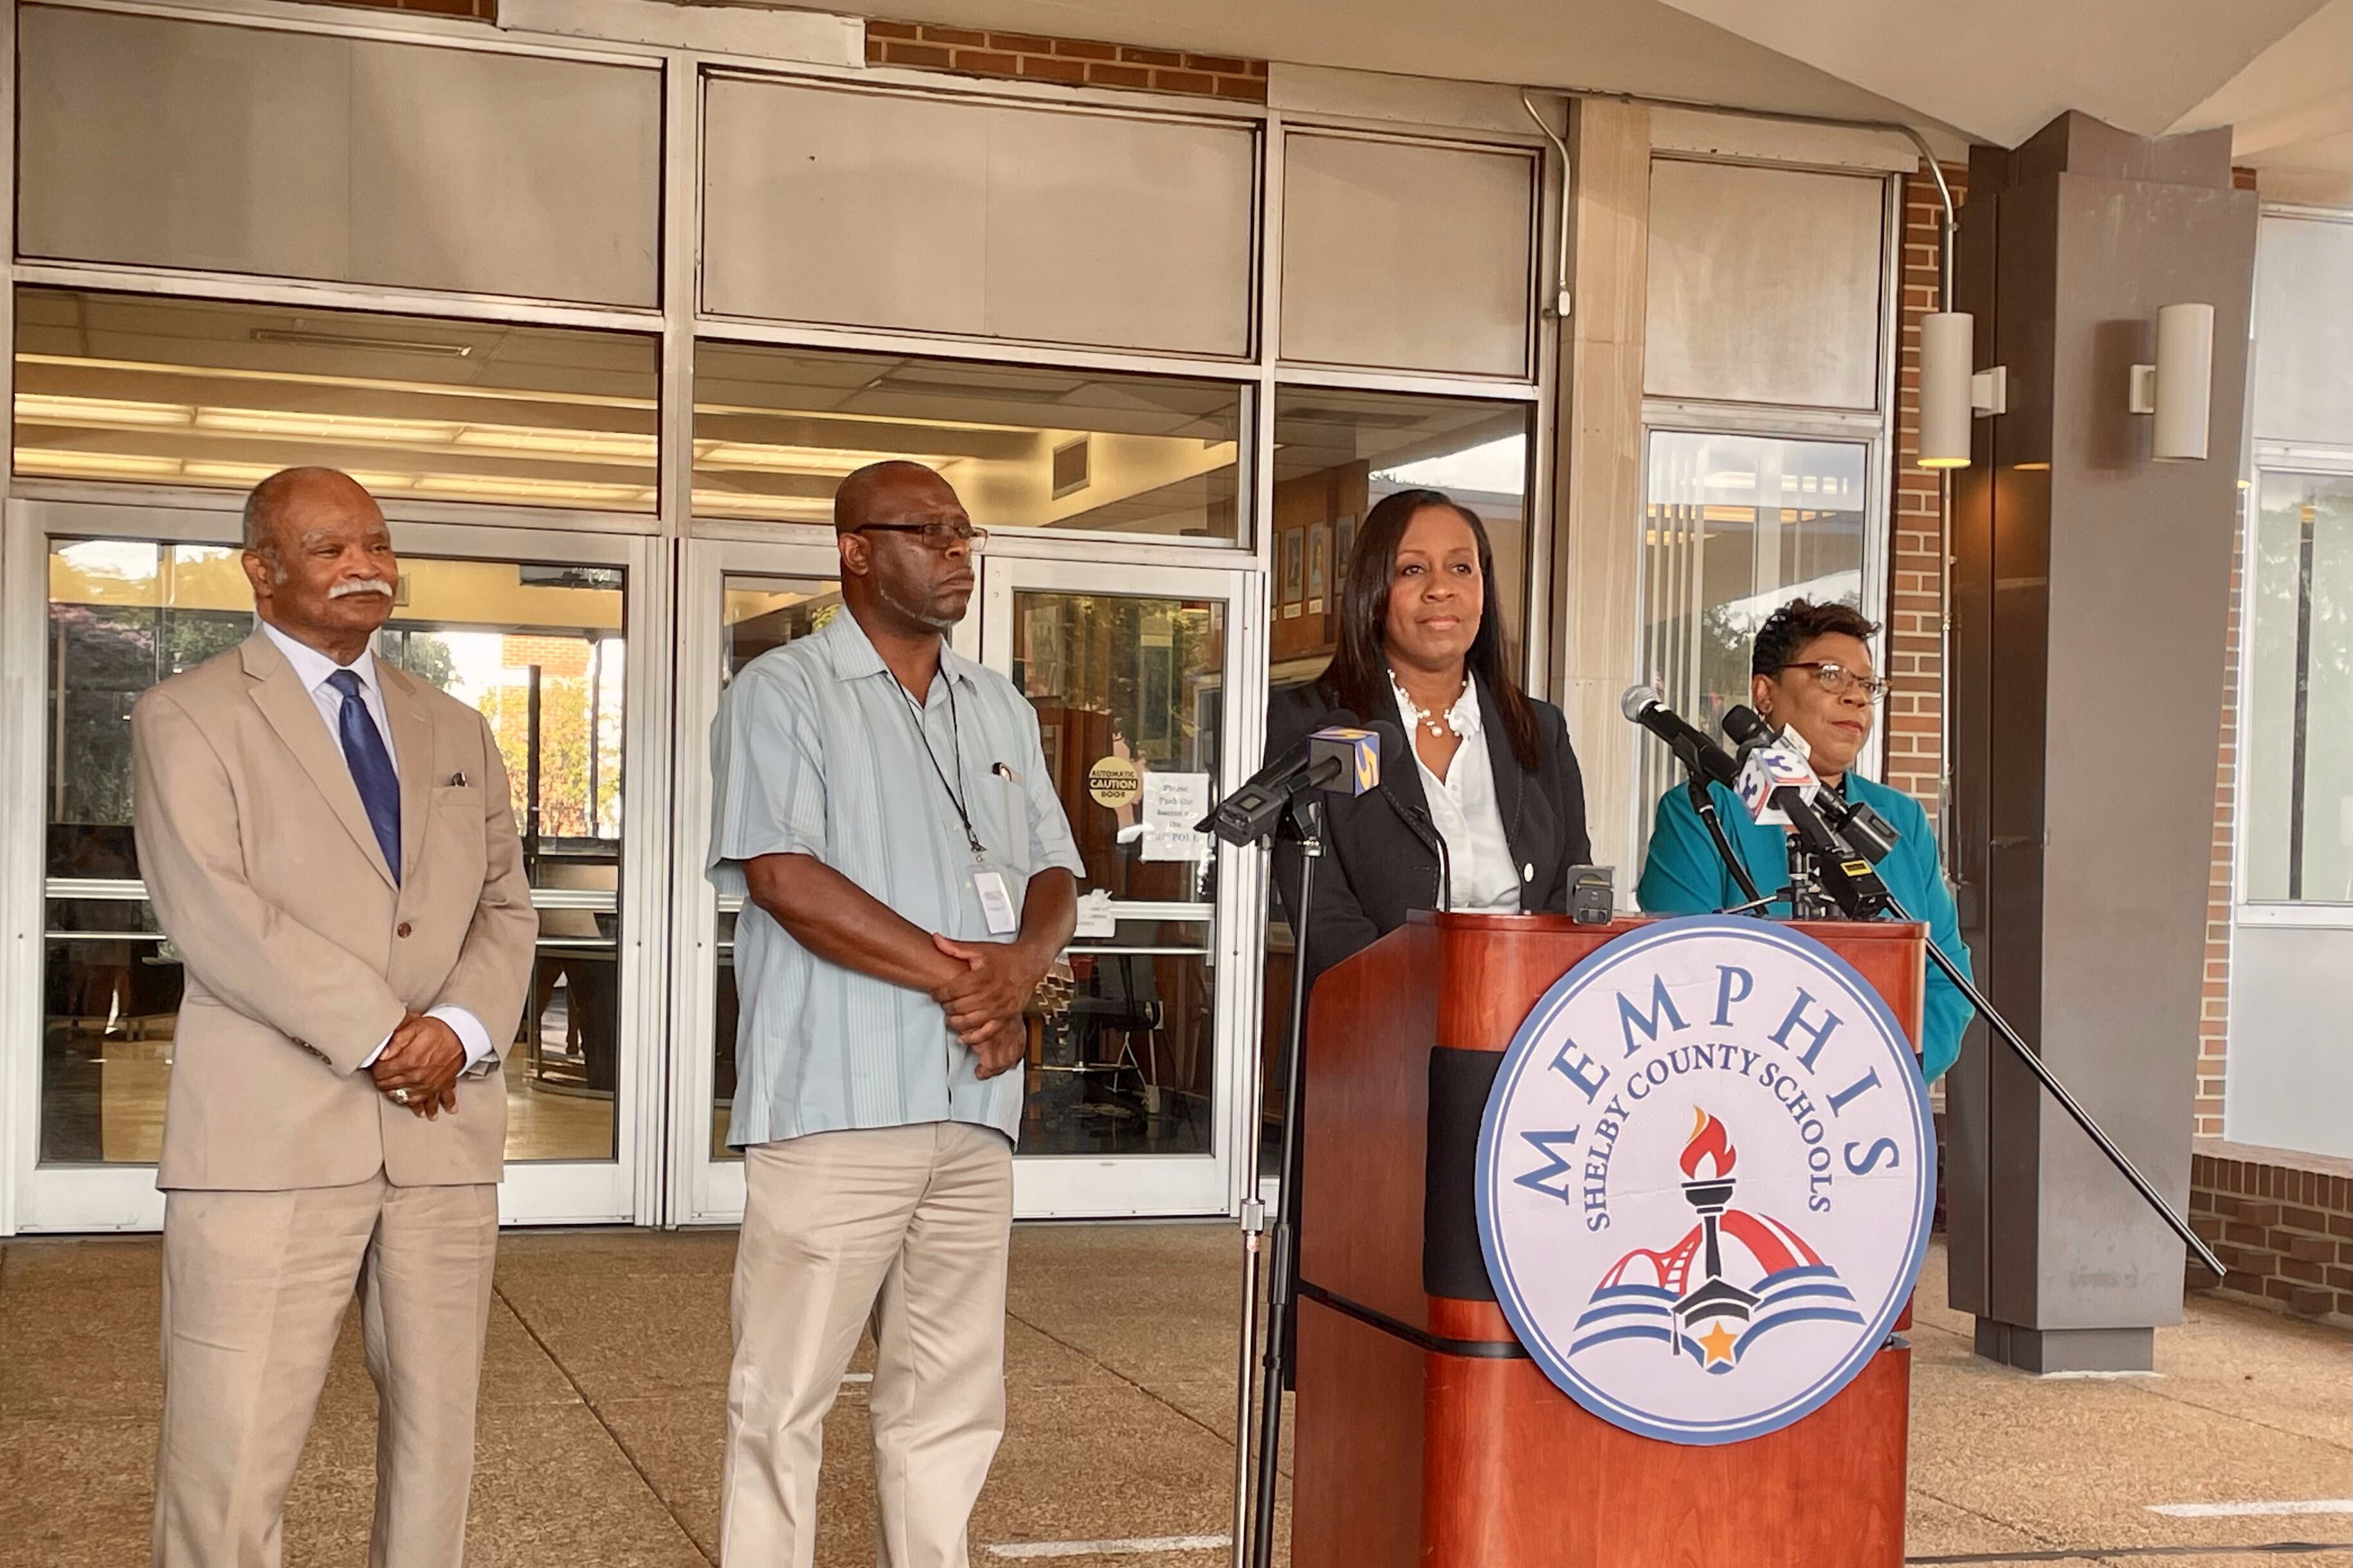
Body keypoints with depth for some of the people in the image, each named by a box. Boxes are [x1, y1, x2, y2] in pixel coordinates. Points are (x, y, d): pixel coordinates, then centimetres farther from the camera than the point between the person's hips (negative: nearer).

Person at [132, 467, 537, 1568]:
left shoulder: (455, 732, 19)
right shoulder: (188, 719, 2)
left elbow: (505, 903, 13)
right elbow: (211, 912, -10)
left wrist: (462, 1030, -7)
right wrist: (382, 1035, -13)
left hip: (444, 1131, 5)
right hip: (272, 1136, -5)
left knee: (438, 1446, 8)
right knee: (229, 1473, -5)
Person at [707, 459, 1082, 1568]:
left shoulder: (1001, 708, 18)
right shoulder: (784, 692, -2)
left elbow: (1053, 875, 16)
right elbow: (785, 876, -13)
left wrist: (1023, 962, -7)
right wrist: (958, 975, -12)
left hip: (974, 1106, 6)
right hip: (837, 1104, -6)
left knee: (953, 1401, 11)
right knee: (785, 1400, -1)